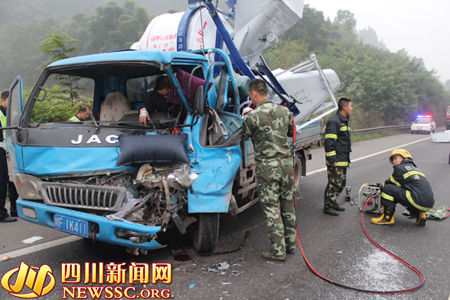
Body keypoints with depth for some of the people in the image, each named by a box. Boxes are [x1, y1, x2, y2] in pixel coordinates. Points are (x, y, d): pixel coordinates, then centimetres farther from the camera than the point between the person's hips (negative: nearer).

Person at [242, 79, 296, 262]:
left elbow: (244, 137, 4)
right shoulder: (284, 111, 5)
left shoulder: (252, 117, -12)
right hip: (286, 164, 6)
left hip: (267, 168, -5)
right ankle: (290, 244, 29)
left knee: (272, 209, 2)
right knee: (287, 206, 16)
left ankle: (278, 251, 9)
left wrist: (246, 117, 19)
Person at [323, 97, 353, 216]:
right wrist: (332, 160, -22)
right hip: (336, 162, -10)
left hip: (343, 161, 10)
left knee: (341, 183, 17)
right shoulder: (333, 121, -16)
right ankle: (327, 206, 6)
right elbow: (329, 142, -21)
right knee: (334, 184, -4)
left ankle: (333, 202, 29)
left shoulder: (343, 121, 17)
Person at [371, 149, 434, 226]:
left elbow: (390, 183, 10)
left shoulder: (400, 168, 3)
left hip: (418, 201, -9)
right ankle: (419, 214, 15)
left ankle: (388, 218, -1)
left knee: (387, 188, -7)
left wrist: (382, 187, 30)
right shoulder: (415, 169, 27)